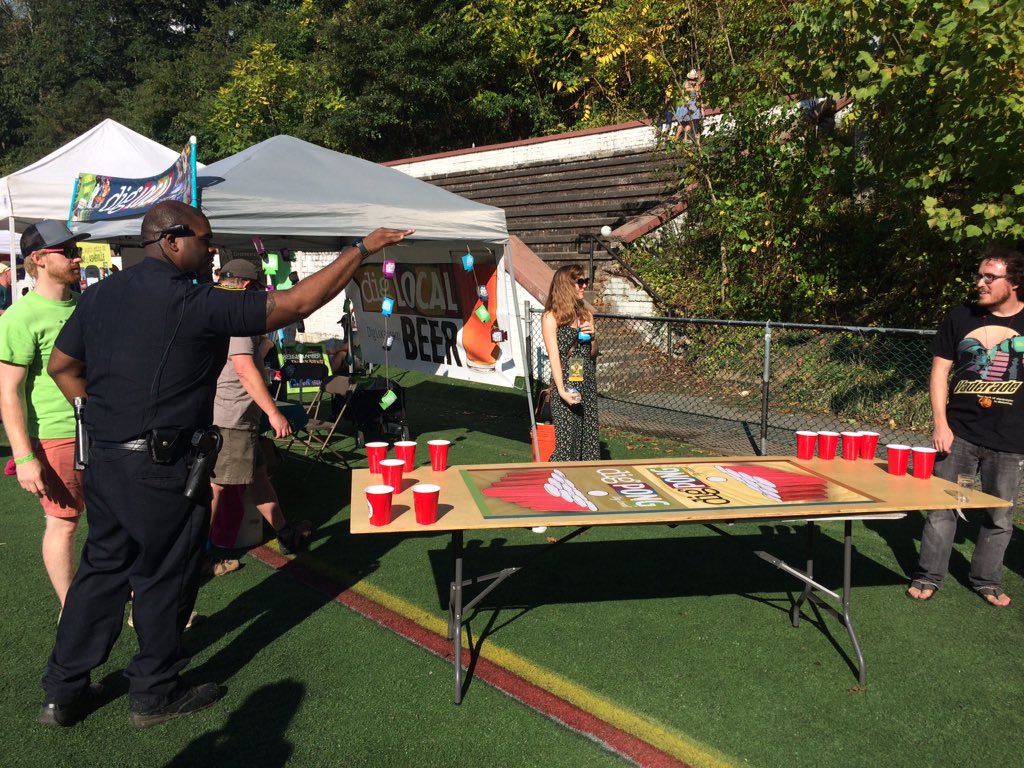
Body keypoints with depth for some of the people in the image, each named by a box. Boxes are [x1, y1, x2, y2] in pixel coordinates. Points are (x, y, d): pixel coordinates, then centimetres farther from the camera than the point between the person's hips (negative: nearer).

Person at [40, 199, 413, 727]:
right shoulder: (194, 302, -19)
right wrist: (362, 249, -11)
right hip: (164, 469, -7)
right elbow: (294, 304, -19)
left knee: (101, 570, 19)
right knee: (165, 580, 10)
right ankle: (154, 694, 27)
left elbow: (62, 364, 14)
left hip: (104, 461, 8)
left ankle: (62, 694, 30)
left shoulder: (101, 294, 5)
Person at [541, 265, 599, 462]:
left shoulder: (586, 314, 13)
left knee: (589, 437, 6)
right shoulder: (551, 317, -4)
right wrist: (562, 390, -17)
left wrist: (591, 336, -1)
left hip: (588, 384, 6)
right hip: (567, 385, -6)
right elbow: (554, 356, -10)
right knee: (567, 440, -6)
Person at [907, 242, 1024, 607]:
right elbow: (940, 370, 2)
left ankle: (987, 580, 28)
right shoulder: (961, 317, 0)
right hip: (960, 431, 0)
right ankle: (928, 576, 17)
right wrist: (940, 424, -5)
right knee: (942, 507, 4)